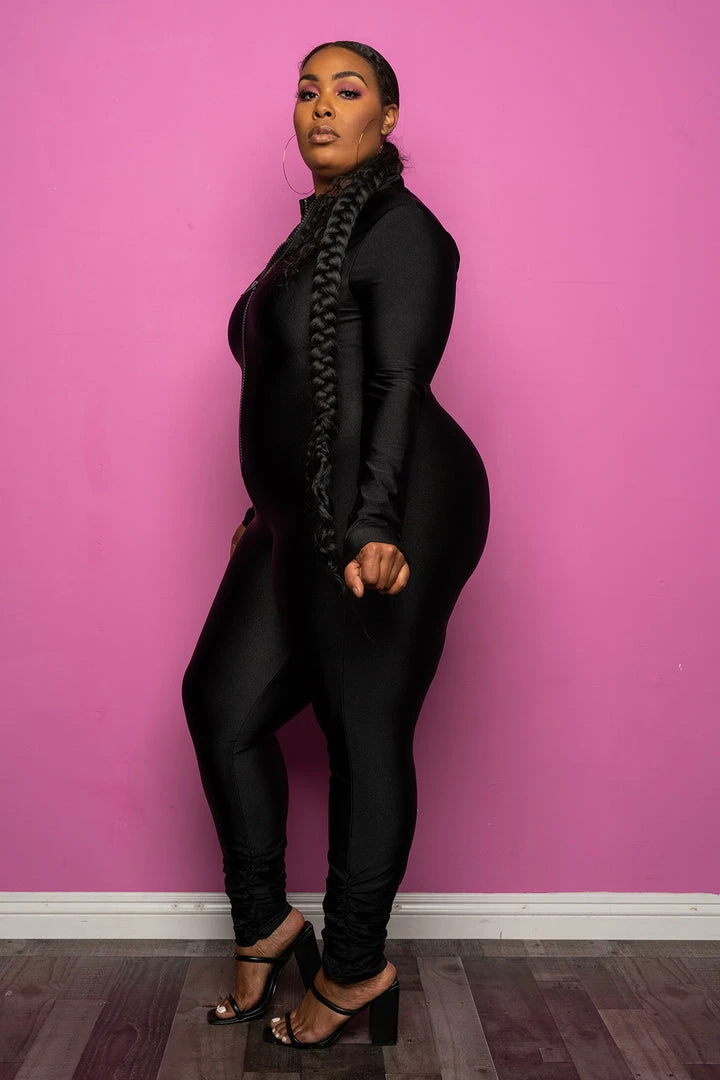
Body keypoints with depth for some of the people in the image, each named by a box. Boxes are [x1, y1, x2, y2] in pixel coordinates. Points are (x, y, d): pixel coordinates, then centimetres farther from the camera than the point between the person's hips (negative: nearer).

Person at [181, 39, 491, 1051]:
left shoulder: (401, 229, -7)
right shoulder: (314, 232, 21)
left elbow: (397, 388, -17)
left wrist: (372, 527, -27)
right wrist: (272, 509, 24)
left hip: (385, 520, -10)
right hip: (302, 521, 10)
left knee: (365, 733, 0)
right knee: (221, 704, 12)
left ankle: (356, 969, 18)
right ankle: (266, 927, 27)